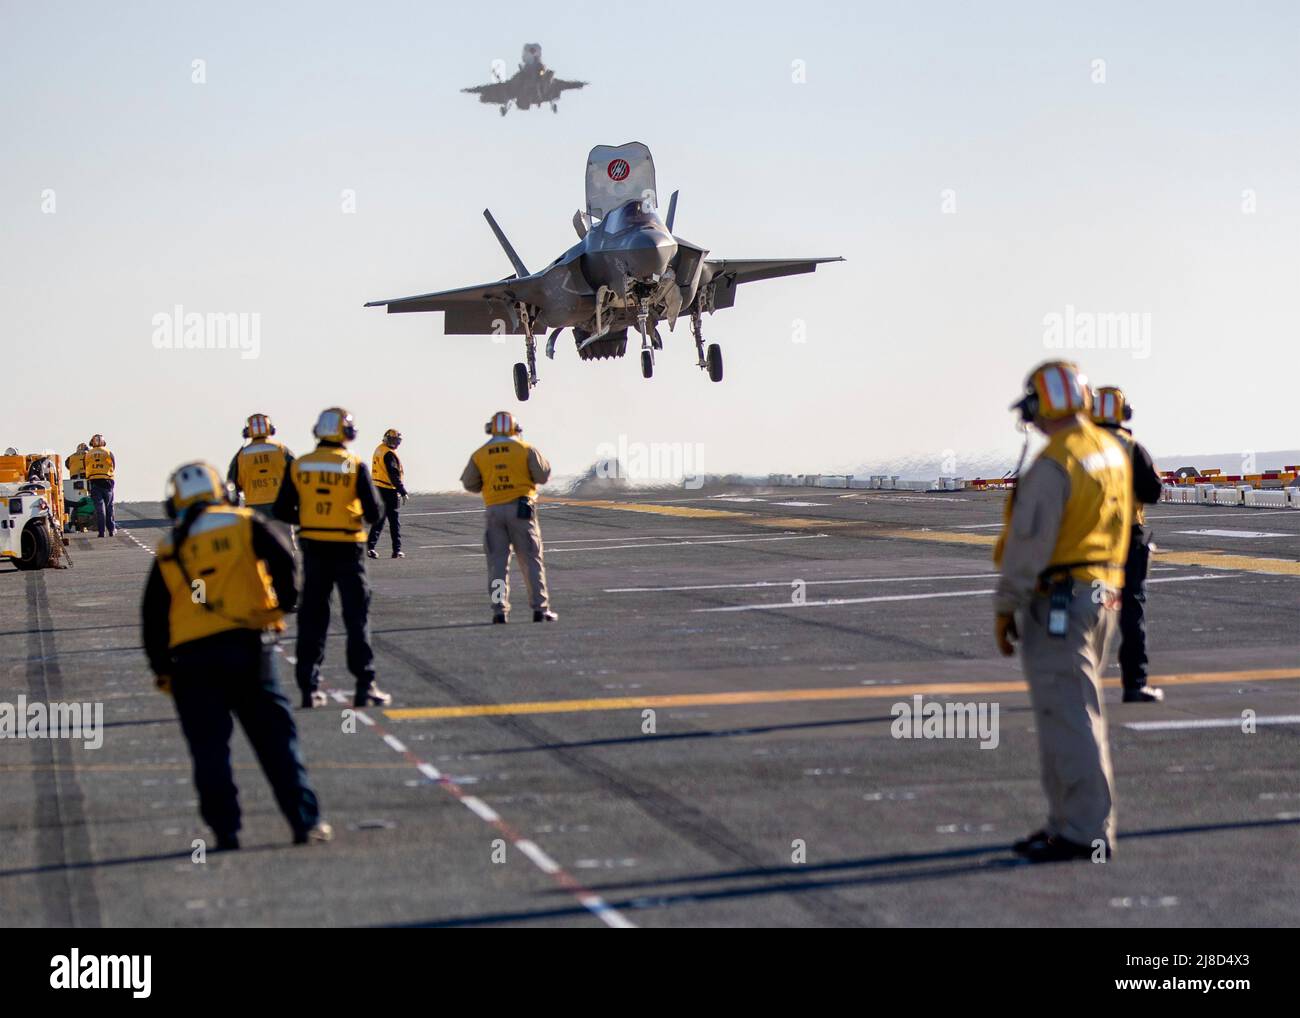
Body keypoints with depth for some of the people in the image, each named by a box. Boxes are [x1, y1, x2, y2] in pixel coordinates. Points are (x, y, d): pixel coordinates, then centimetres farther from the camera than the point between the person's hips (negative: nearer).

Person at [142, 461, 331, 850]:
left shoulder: (167, 550, 11)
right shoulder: (245, 525, 6)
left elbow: (153, 615, 10)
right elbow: (282, 559, -11)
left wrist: (161, 669, 16)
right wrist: (283, 605, 1)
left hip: (191, 660, 1)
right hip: (249, 646, -1)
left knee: (210, 749, 6)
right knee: (276, 738, 7)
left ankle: (225, 830, 3)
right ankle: (305, 821, 5)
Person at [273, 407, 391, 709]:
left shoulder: (299, 466, 0)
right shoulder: (355, 466, -8)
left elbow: (282, 511, 2)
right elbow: (373, 511, -9)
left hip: (313, 548, 3)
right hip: (347, 548, -3)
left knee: (312, 617, 9)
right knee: (357, 616, 5)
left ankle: (309, 687, 9)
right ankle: (365, 686, 2)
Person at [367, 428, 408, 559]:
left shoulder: (379, 450, 13)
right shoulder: (389, 454, -16)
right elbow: (394, 476, -19)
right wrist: (403, 492, -17)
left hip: (377, 489, 9)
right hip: (389, 491, -9)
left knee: (379, 520, 12)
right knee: (395, 522, 0)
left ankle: (370, 547, 4)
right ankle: (397, 550, 4)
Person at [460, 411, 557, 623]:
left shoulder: (479, 454, 3)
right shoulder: (525, 449, -2)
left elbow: (469, 484, 8)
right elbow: (543, 476, 0)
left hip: (494, 510, 1)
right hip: (521, 509, -1)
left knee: (497, 562, 6)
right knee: (532, 560, 5)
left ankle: (499, 610, -1)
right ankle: (540, 609, 2)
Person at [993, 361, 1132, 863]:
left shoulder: (1052, 465, -17)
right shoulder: (1112, 452, 11)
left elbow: (1029, 545, -17)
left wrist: (1005, 609, -9)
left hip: (1057, 602, -9)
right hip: (1103, 595, 9)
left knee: (1067, 716, -6)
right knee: (1075, 713, 16)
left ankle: (1085, 831, -5)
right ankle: (1070, 821, 22)